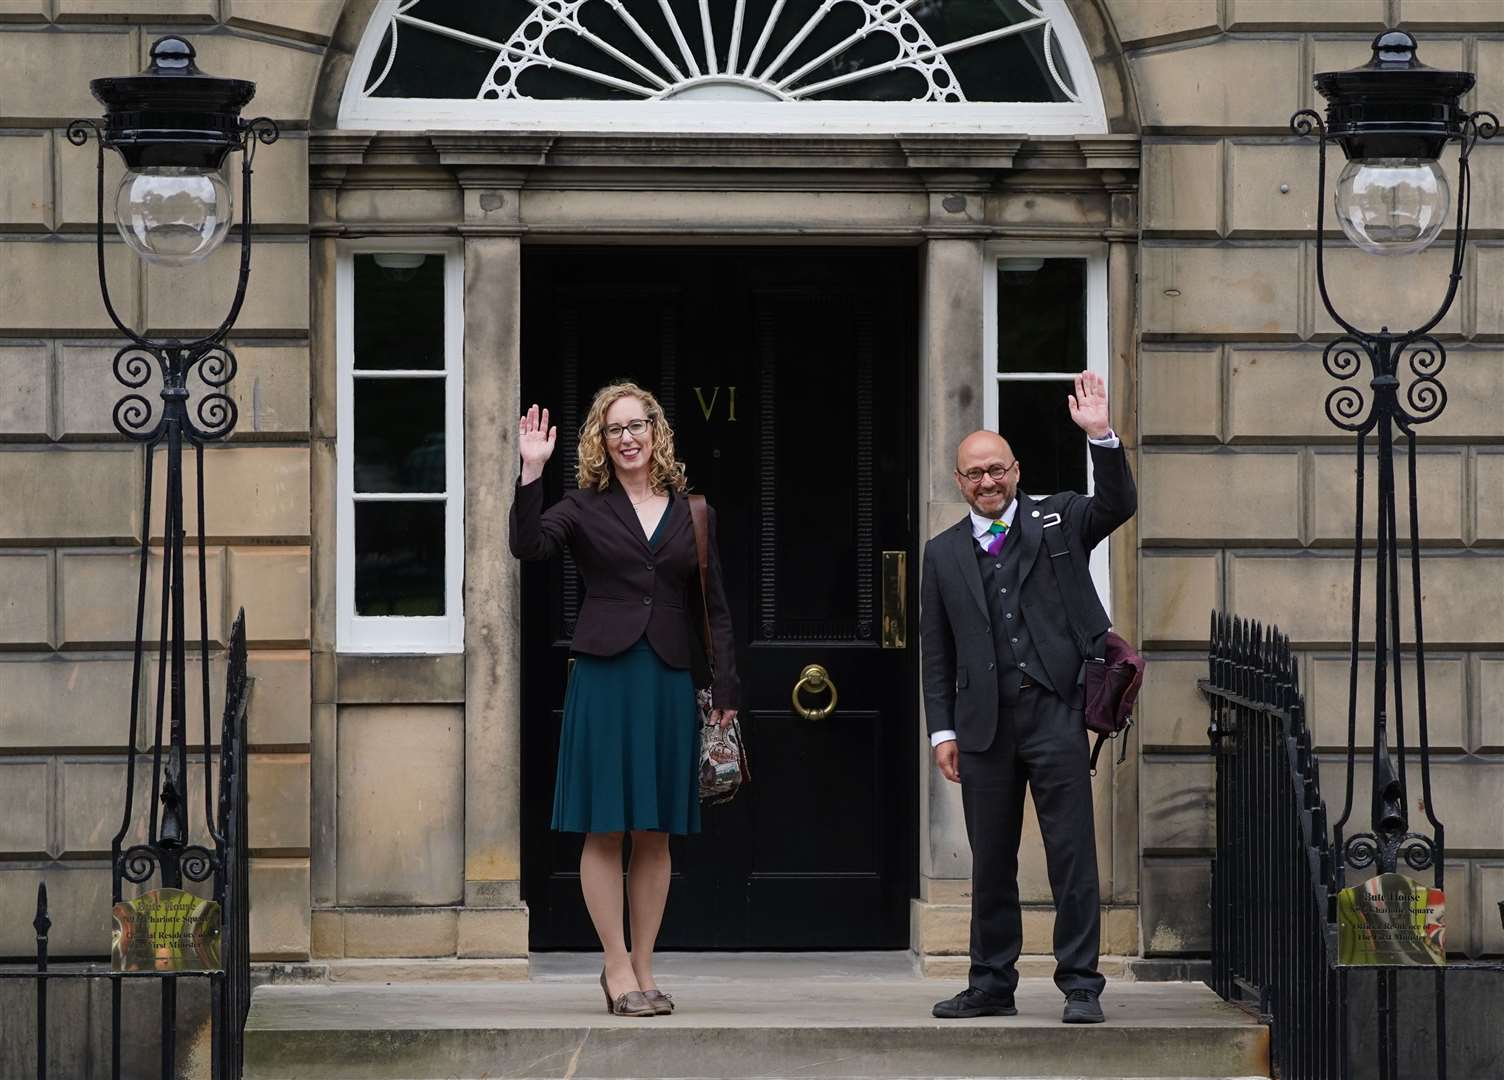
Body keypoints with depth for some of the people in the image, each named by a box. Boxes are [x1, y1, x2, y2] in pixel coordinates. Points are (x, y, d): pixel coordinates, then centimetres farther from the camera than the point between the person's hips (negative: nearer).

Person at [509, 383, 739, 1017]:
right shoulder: (585, 508, 5)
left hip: (669, 679, 3)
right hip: (604, 673, -2)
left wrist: (725, 688, 6)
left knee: (655, 833, 5)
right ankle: (619, 967, 2)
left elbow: (714, 607, 12)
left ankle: (640, 967, 11)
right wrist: (531, 475, -19)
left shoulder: (690, 513, 12)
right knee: (605, 829, -3)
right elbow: (528, 546, -13)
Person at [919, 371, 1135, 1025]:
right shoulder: (943, 553, 13)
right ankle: (992, 985, 17)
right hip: (983, 723, 3)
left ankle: (1080, 986, -2)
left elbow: (1118, 505, -9)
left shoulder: (1056, 520, 9)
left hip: (1054, 712, -3)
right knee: (990, 861, 8)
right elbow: (936, 651, 13)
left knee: (1072, 851, -5)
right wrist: (942, 729, 6)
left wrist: (1101, 436, -20)